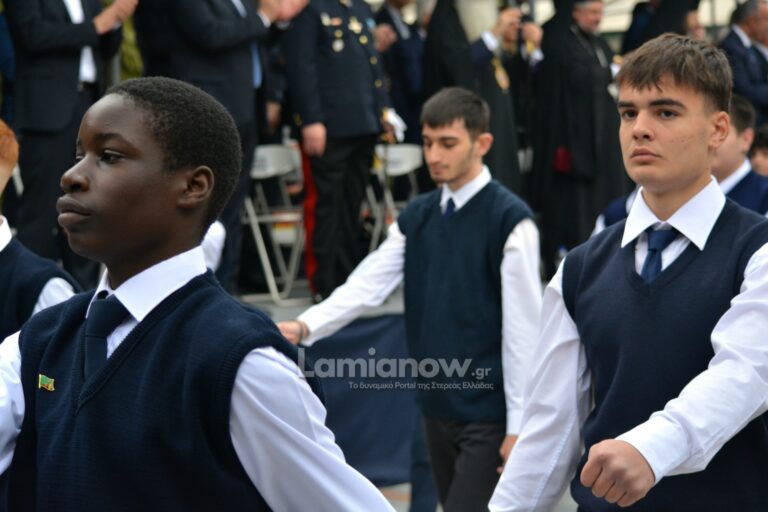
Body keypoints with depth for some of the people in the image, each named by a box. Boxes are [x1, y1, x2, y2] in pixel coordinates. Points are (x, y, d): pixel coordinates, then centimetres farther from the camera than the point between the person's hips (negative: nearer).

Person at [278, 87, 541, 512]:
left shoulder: (509, 219, -10)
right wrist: (306, 326, -18)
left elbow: (522, 325, -11)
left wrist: (519, 424, -11)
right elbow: (369, 283, -1)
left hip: (488, 413, -6)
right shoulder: (416, 217, 8)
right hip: (436, 404, 6)